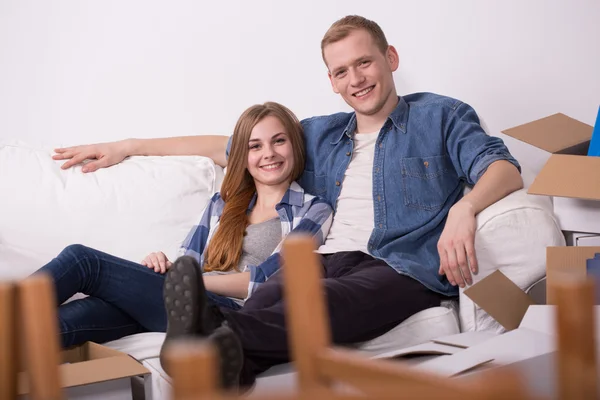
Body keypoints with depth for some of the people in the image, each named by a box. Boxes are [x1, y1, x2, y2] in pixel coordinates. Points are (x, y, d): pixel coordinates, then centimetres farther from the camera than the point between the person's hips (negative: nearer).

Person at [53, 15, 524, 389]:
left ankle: (222, 338, -63)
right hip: (321, 262, 4)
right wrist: (127, 147, 33)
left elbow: (505, 168, 1)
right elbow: (229, 146, 33)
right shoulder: (320, 135, 28)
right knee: (268, 298, -34)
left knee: (326, 299, -39)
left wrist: (464, 208, -24)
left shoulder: (441, 116, 16)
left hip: (401, 269, -3)